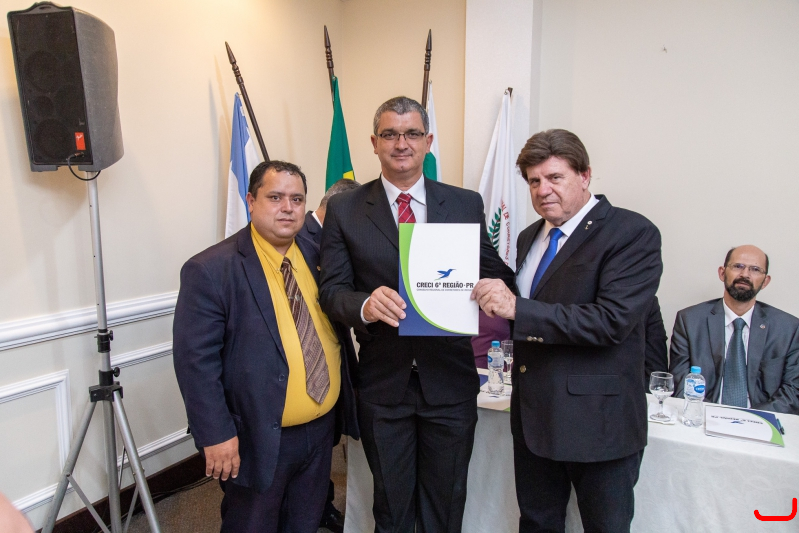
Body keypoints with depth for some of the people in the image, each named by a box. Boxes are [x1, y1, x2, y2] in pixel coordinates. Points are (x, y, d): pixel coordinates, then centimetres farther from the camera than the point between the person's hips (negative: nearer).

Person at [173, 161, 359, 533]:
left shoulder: (318, 256, 1)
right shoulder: (210, 270, -15)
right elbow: (195, 360, -16)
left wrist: (348, 400, 8)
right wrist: (216, 435, -18)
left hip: (321, 429, 5)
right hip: (258, 439, -5)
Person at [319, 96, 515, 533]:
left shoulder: (466, 204, 0)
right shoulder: (344, 210, -2)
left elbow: (495, 275, 3)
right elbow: (331, 289, -5)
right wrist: (364, 304, -27)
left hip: (450, 380, 1)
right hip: (382, 383, 0)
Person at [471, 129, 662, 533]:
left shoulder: (633, 233, -13)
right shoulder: (530, 238, 10)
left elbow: (612, 320, -24)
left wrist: (518, 309, -26)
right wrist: (495, 303, -4)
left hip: (598, 421, -6)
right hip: (534, 416, 7)